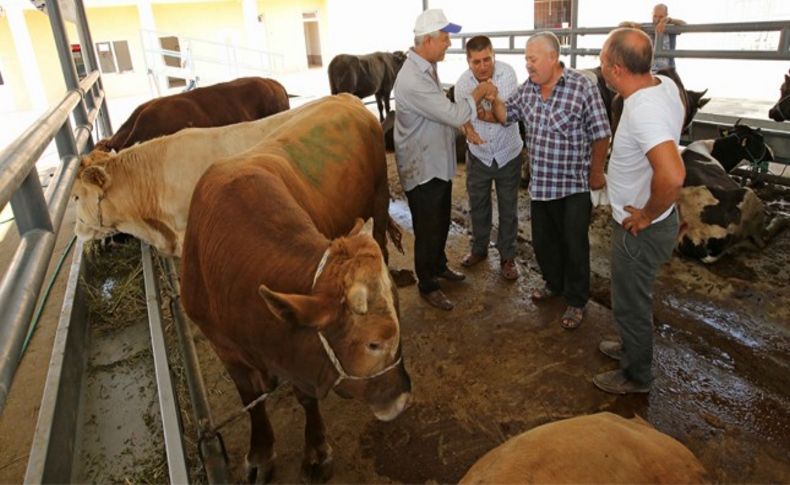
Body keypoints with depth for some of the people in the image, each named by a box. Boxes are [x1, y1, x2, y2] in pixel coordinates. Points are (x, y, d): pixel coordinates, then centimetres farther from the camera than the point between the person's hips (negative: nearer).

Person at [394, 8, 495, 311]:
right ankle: (427, 286, 25)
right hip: (422, 169, -9)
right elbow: (453, 113, -28)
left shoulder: (427, 68, 5)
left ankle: (438, 266, 45)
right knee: (427, 230, 6)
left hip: (439, 163, 9)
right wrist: (479, 92, -11)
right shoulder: (412, 80, -28)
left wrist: (464, 125, -3)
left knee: (441, 223, 24)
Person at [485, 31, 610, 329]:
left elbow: (600, 135, -10)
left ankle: (576, 302, 24)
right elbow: (505, 115, 15)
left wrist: (596, 173, -5)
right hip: (539, 184, 6)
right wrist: (493, 97, -5)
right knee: (543, 240, 19)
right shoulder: (528, 88, 3)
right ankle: (553, 283, 43)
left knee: (574, 246, 6)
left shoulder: (582, 87, -14)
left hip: (574, 185, -5)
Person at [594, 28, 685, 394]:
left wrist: (647, 216, -25)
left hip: (641, 230, -9)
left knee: (630, 303, 11)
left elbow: (672, 176, -45)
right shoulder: (665, 84, -4)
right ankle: (633, 346, 50)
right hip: (645, 222, 9)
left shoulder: (643, 110, -32)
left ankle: (636, 376, 32)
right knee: (633, 297, 27)